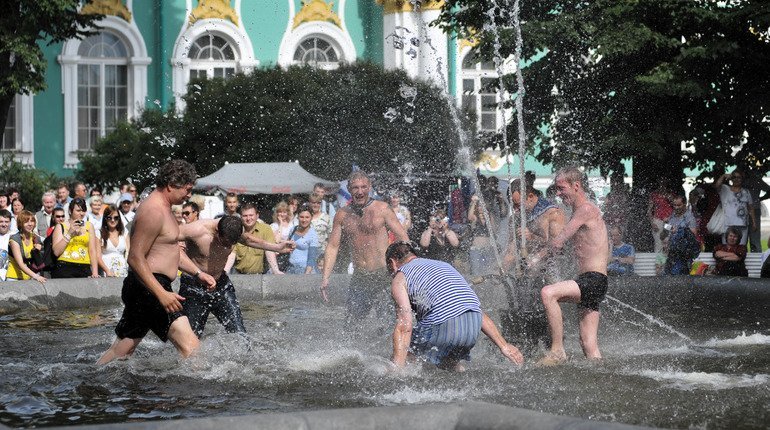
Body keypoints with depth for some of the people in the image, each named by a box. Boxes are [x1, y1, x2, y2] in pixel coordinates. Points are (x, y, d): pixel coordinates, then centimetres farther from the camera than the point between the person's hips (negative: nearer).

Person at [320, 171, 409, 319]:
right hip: (359, 278, 4)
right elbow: (332, 246, 11)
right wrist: (325, 277, 2)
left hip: (383, 274, -4)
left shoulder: (382, 209, 0)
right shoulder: (342, 215, 10)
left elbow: (403, 239, -2)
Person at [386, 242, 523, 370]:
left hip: (442, 326, -7)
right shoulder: (443, 265, 32)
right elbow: (479, 313, 27)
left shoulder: (400, 278, 12)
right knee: (450, 363, 32)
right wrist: (503, 345, 25)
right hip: (474, 327, 7)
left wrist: (397, 368, -7)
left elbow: (404, 326, -3)